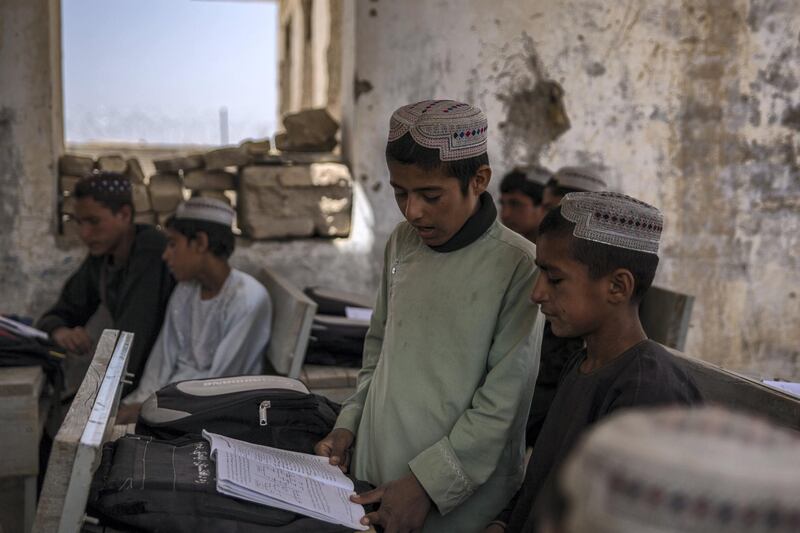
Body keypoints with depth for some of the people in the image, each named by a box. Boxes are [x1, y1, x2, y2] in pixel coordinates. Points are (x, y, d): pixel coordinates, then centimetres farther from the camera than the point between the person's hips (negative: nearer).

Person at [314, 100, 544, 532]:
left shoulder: (518, 265, -16)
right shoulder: (401, 243, 3)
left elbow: (505, 402, -16)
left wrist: (428, 481, -18)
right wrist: (349, 425, 3)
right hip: (372, 478, 6)